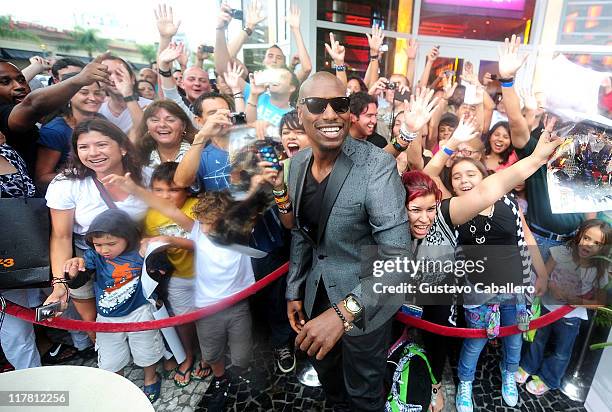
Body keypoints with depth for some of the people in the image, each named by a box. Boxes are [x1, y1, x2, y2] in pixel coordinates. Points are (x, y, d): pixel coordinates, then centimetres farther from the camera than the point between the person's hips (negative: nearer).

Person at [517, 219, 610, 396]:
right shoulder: (562, 252, -18)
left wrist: (571, 299, -23)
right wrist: (552, 287, -27)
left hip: (570, 317, 0)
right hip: (547, 307, 1)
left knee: (561, 353, 17)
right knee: (538, 341, 21)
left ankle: (547, 379, 41)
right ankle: (528, 366, 45)